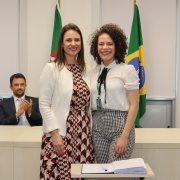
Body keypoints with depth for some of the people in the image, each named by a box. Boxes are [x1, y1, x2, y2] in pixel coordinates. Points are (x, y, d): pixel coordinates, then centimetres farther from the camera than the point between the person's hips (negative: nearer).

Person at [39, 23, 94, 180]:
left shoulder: (86, 69, 9)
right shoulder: (51, 68, -6)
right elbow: (44, 105, -9)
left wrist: (90, 130, 10)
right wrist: (55, 133, -15)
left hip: (83, 133, 5)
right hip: (59, 133, -4)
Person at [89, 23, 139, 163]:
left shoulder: (127, 70, -7)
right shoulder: (93, 71, 8)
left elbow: (133, 105, -9)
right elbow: (91, 102, 13)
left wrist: (124, 136, -14)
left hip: (120, 124, -5)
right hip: (98, 126, 5)